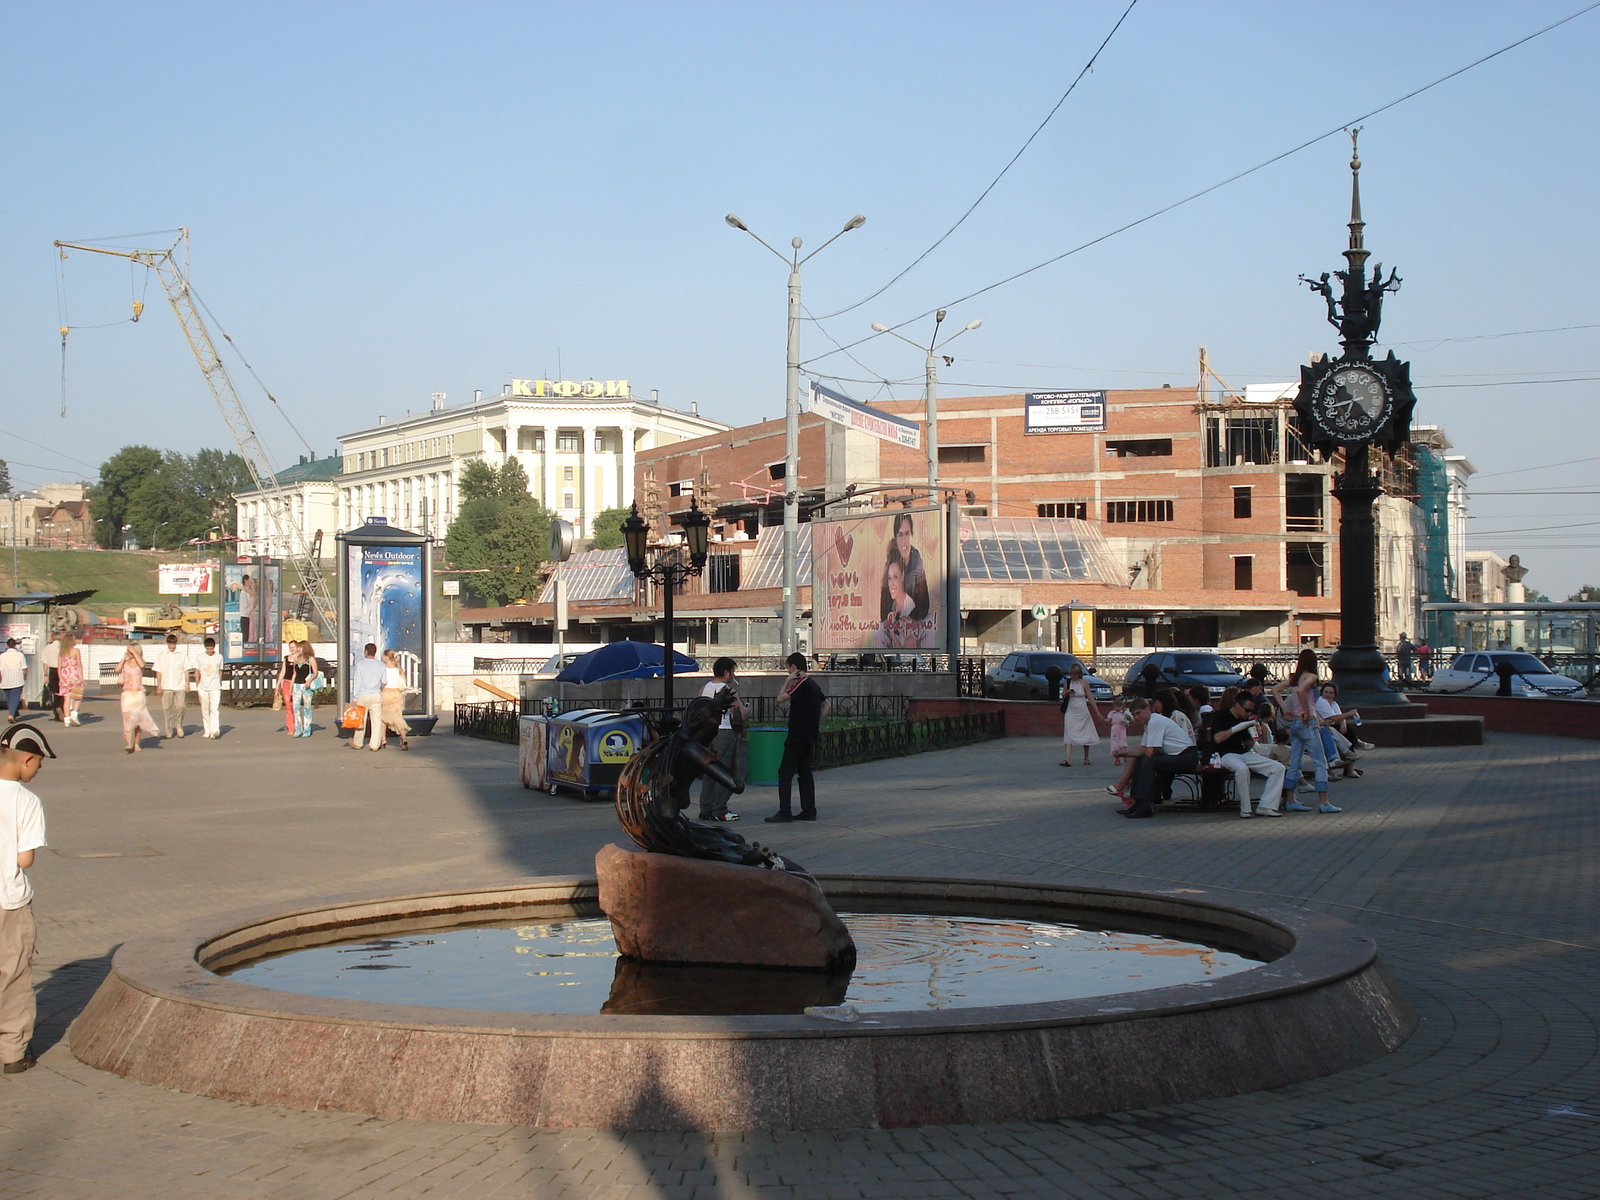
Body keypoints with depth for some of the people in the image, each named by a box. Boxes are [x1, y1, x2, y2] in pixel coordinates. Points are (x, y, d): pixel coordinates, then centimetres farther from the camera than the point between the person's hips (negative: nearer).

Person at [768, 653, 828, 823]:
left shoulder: (801, 683, -14)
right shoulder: (812, 683, 14)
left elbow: (781, 698, -21)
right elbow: (825, 704, 23)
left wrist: (789, 680, -11)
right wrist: (818, 724, 18)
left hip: (797, 737, -9)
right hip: (810, 737, 9)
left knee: (785, 772, -7)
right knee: (805, 772, 12)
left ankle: (784, 812, -11)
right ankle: (809, 810, 10)